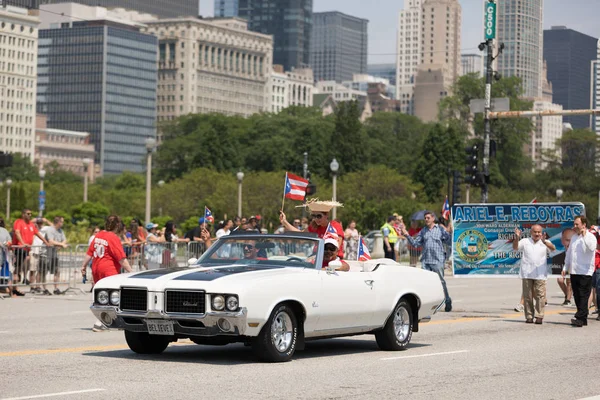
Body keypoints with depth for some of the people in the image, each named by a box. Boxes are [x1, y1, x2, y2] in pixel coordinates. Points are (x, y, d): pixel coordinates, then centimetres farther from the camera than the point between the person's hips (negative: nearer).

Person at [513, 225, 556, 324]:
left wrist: (544, 241, -32)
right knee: (527, 296, 5)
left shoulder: (545, 243, 7)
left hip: (540, 274, -1)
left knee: (540, 295, -5)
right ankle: (529, 316, 11)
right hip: (527, 274, 1)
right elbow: (515, 248, -1)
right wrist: (517, 238, -21)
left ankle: (539, 316, 0)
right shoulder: (525, 241, 10)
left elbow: (553, 248, -12)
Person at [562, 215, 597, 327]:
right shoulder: (574, 237, 16)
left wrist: (584, 236, -20)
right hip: (574, 272, 7)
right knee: (577, 296, 7)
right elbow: (569, 253, 22)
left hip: (585, 272, -7)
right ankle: (583, 319, 13)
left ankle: (580, 318, -12)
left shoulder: (590, 237, -5)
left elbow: (591, 248, -26)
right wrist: (565, 267, 19)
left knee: (583, 296, -8)